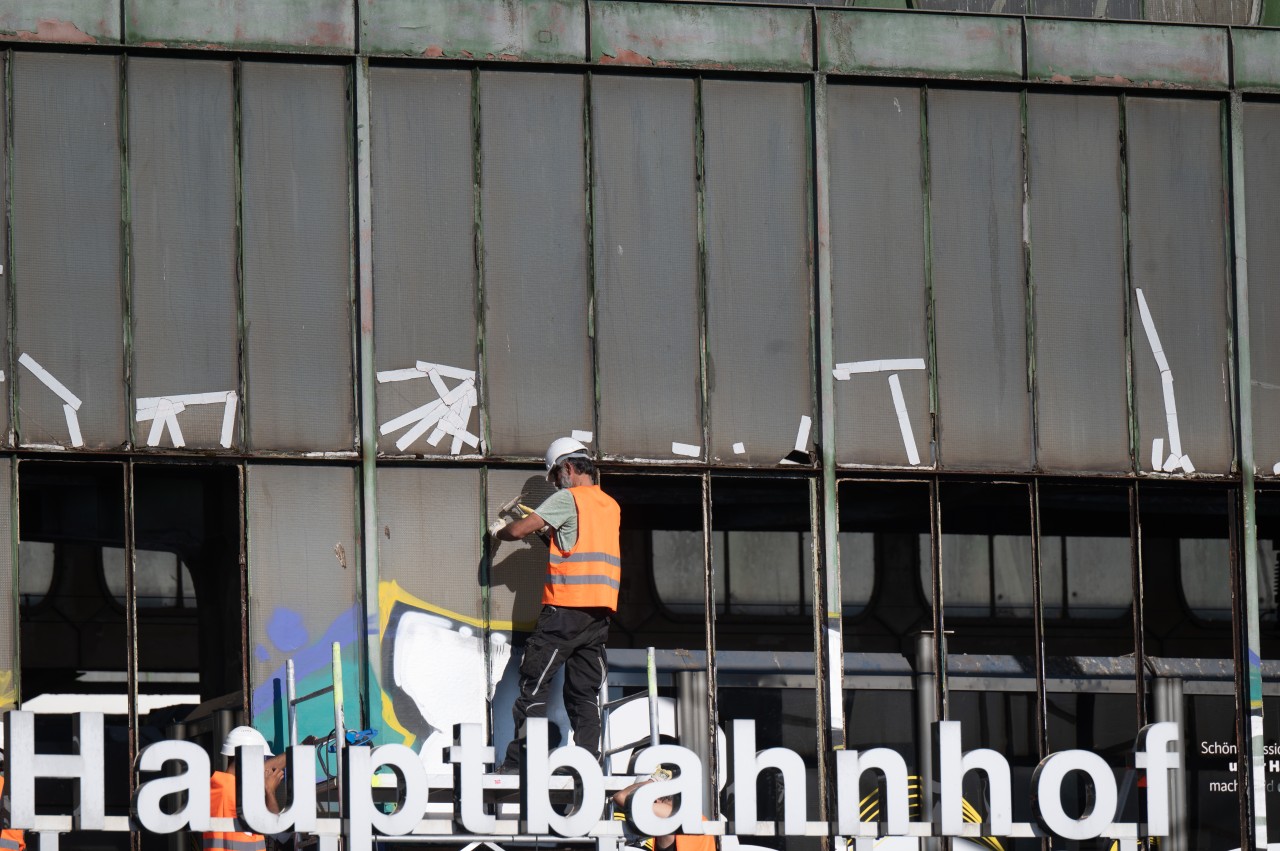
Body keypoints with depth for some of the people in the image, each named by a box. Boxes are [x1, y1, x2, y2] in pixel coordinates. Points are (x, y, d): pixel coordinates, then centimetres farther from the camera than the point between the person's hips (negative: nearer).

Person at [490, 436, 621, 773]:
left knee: (534, 682, -4)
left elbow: (520, 529, -9)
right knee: (585, 690, 8)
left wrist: (498, 531, 11)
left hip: (566, 607, -7)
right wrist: (548, 534, 22)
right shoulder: (610, 505, 17)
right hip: (601, 610, 7)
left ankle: (520, 760, -9)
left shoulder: (568, 499, -6)